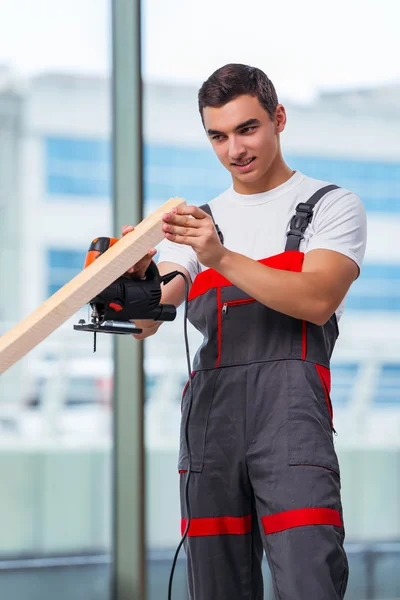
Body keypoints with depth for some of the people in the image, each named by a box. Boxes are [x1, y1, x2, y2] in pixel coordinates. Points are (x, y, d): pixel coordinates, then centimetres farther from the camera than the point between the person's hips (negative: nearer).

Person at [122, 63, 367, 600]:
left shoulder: (332, 206, 11)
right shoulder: (198, 222, 24)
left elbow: (318, 300, -8)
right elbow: (147, 321, 10)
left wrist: (222, 258, -17)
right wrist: (137, 278, -13)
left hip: (288, 405, -4)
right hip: (209, 409, 4)